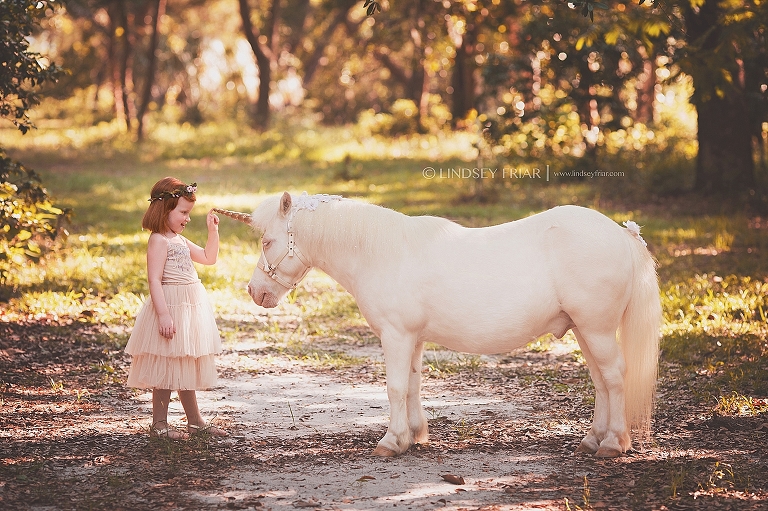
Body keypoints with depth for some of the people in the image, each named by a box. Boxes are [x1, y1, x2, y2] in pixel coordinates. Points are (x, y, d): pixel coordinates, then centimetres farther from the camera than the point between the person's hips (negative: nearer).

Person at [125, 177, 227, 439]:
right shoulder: (158, 240, -13)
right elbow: (154, 280, -21)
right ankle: (159, 423, 2)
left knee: (187, 366, 15)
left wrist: (213, 230, 17)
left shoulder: (180, 240, 17)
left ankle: (195, 420, 21)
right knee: (167, 368, -4)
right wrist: (163, 314, -27)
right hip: (171, 307, -10)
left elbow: (209, 258, 28)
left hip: (191, 308, 10)